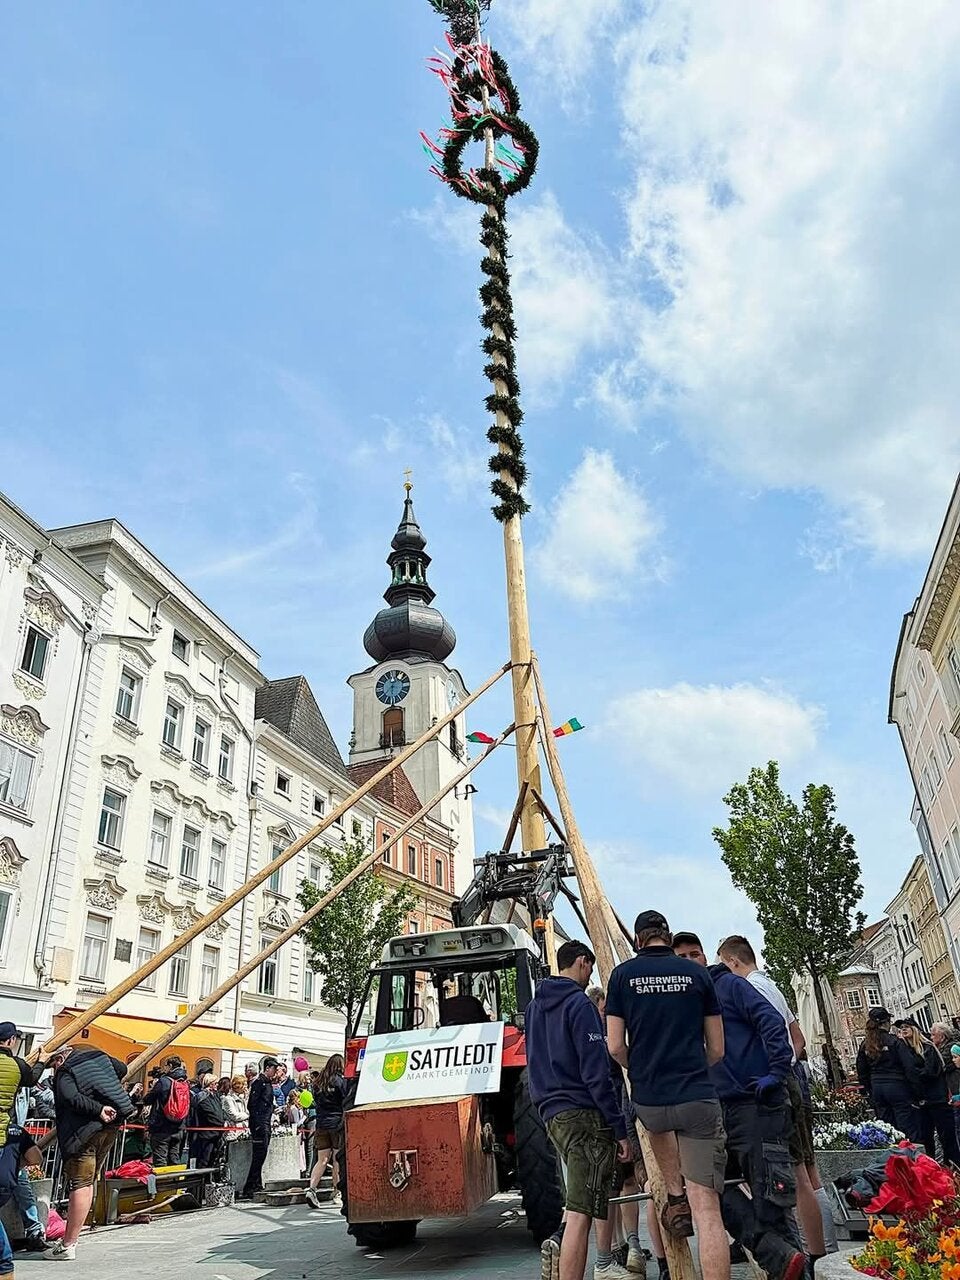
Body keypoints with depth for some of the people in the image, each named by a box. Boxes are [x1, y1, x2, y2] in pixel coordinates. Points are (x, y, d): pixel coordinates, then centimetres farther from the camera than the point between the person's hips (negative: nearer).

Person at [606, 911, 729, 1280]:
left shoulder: (623, 974, 0)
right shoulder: (697, 973, 3)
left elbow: (615, 1047, -1)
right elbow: (717, 1049, 8)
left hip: (647, 1102, 1)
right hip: (698, 1099, -1)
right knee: (706, 1210, 0)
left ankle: (675, 1195, 28)